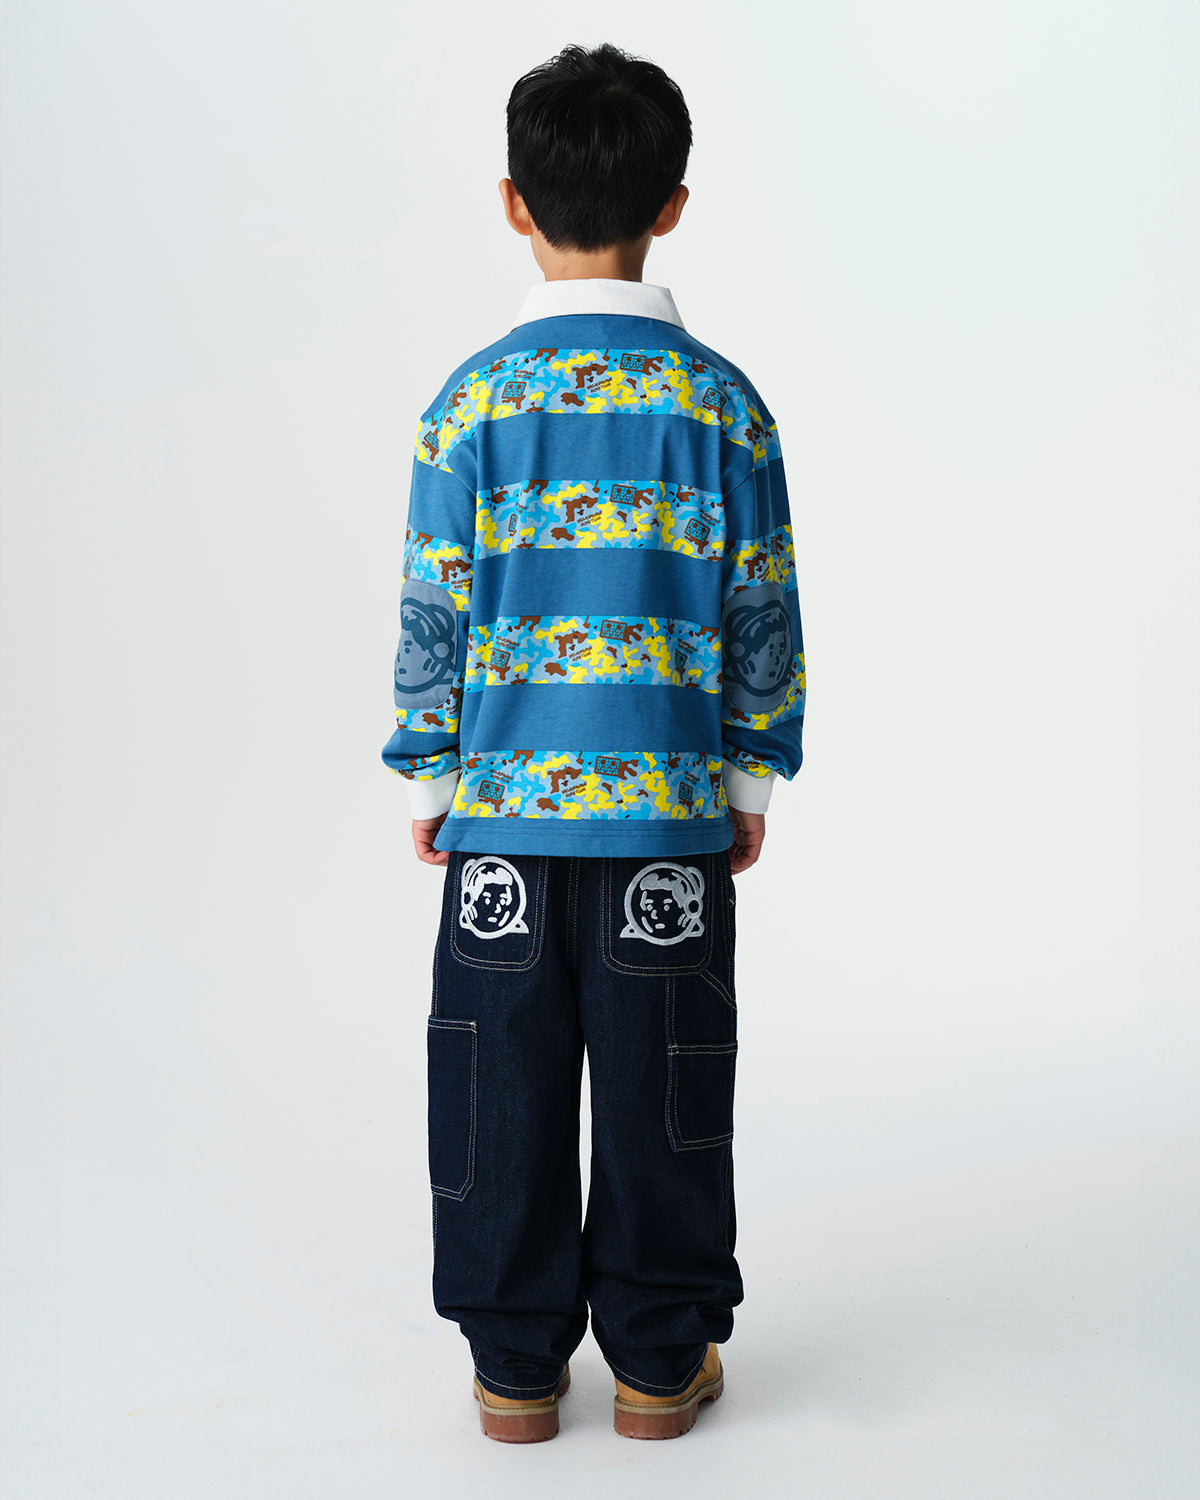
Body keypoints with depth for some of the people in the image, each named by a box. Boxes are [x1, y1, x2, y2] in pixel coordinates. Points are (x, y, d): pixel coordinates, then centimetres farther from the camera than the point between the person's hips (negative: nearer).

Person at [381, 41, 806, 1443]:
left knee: (504, 1087, 11)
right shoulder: (721, 402, -2)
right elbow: (763, 614, 1)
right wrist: (753, 776, 11)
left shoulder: (470, 402, -3)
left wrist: (427, 778, 10)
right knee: (662, 1090, 10)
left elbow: (432, 611, -1)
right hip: (673, 808, 0)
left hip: (505, 806, 0)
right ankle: (659, 1359, 22)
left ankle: (516, 1363, 21)